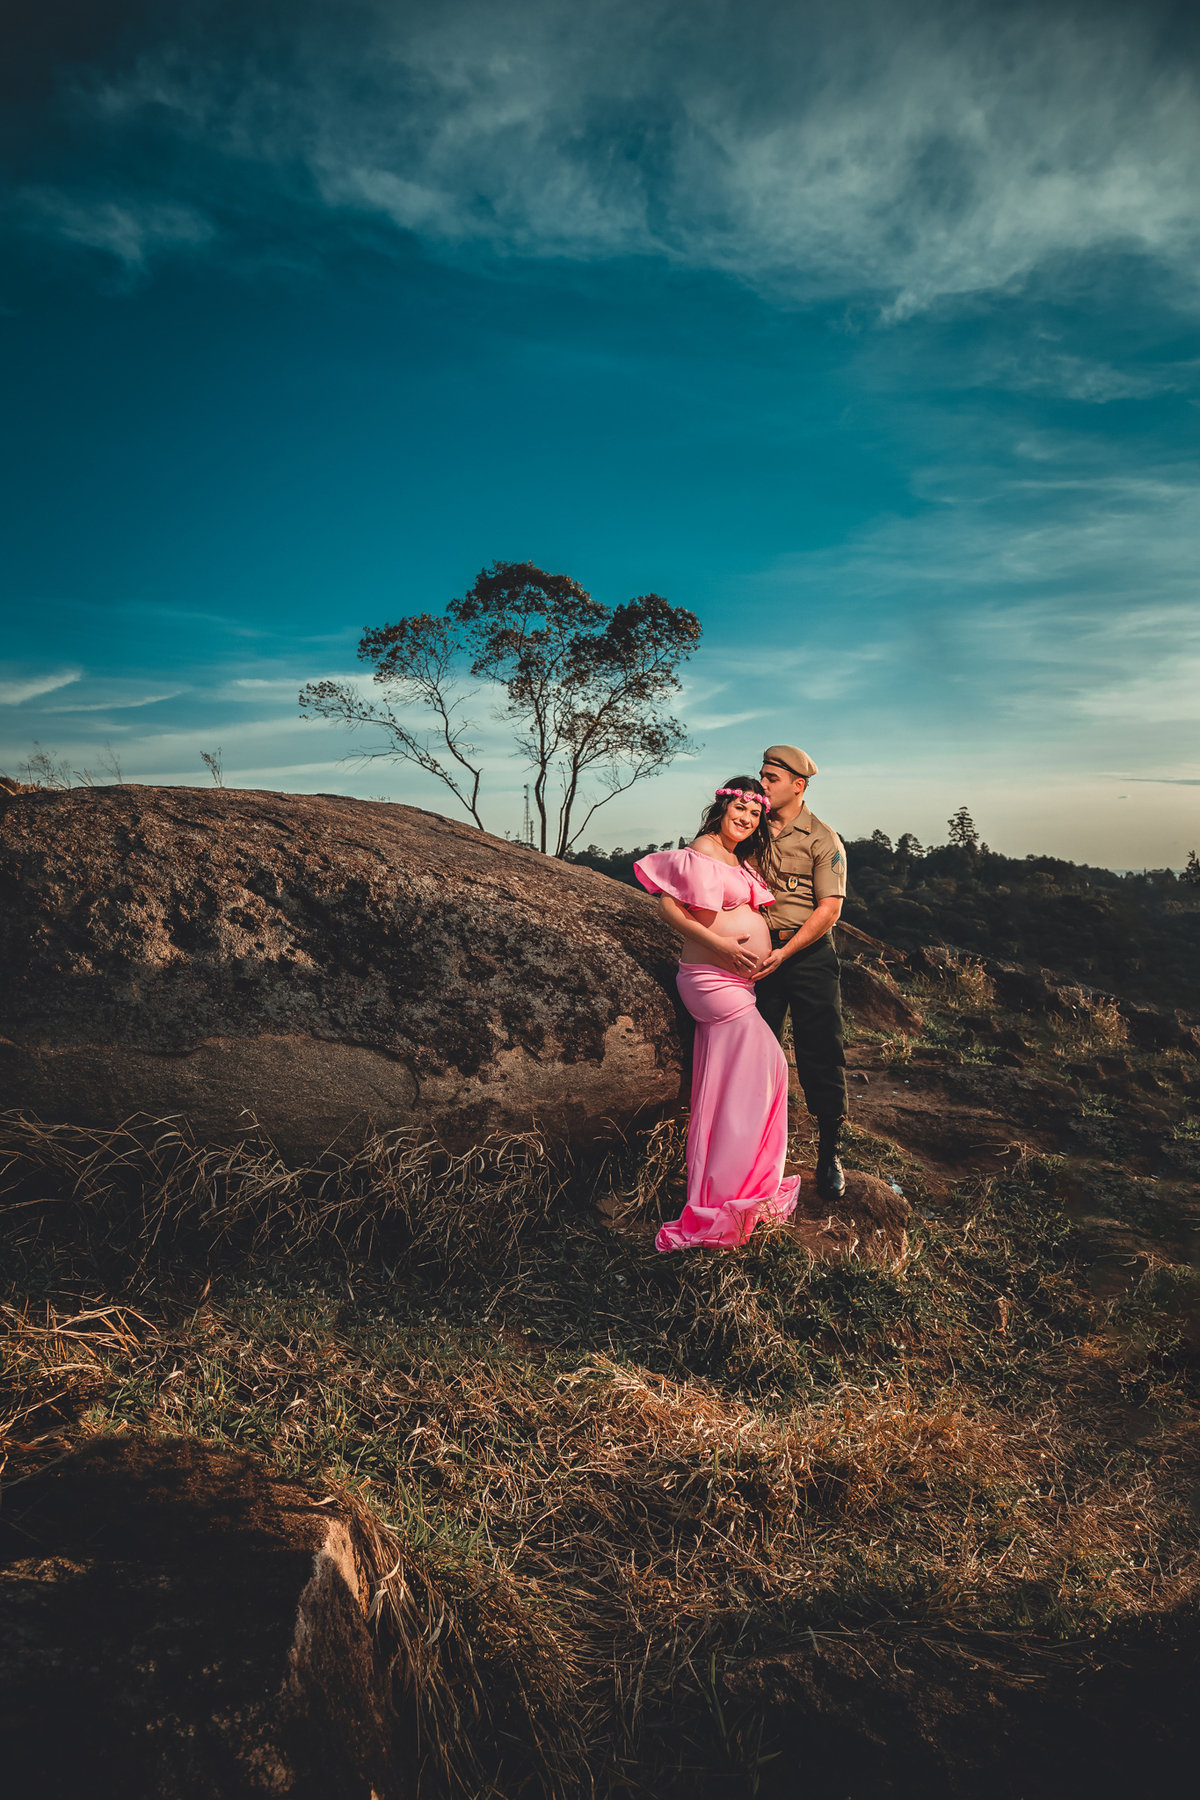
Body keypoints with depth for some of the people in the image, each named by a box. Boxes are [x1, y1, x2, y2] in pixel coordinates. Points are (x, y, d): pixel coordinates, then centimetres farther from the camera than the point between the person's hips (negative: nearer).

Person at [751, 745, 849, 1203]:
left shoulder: (823, 839, -3)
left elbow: (829, 910, -10)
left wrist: (784, 953, -18)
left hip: (809, 955, -3)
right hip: (758, 954, 4)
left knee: (821, 1057, 0)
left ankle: (828, 1156, 13)